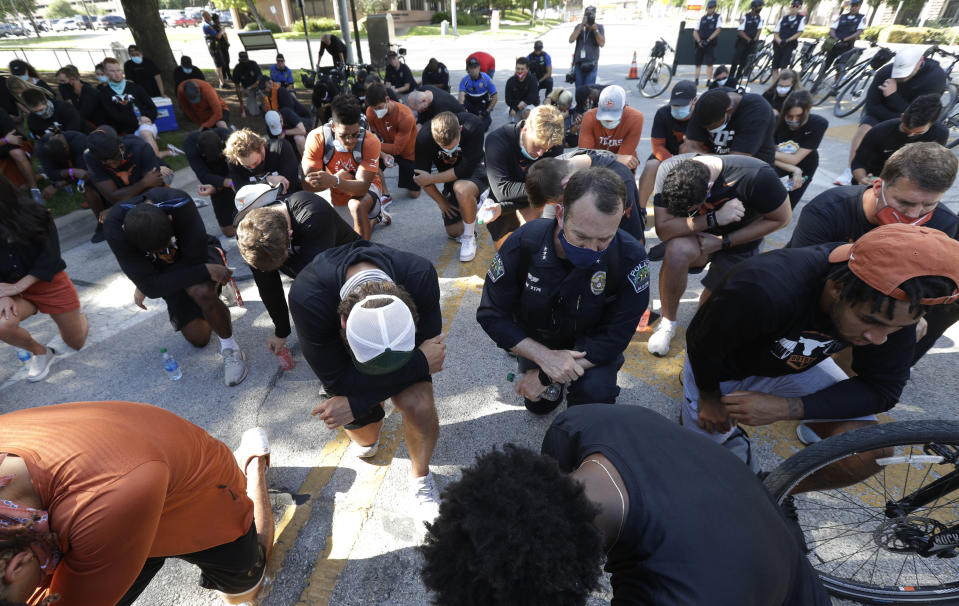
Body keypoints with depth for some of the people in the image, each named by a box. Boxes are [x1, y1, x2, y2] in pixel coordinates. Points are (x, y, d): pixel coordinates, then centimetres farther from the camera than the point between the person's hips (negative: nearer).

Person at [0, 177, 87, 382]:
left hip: (51, 284, -1)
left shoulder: (33, 213, -10)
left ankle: (76, 316, 46)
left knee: (77, 343, 9)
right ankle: (40, 353, 0)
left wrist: (17, 286, -20)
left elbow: (51, 256, -14)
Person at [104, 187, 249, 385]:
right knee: (198, 338, 4)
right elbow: (151, 287, -30)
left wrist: (146, 287, -18)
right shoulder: (114, 229, -30)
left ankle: (230, 349, -16)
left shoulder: (180, 205, -36)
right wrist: (205, 271, -38)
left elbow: (196, 261, -29)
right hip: (167, 272, 3)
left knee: (202, 292, -39)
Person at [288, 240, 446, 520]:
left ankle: (420, 477, 4)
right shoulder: (306, 296, -40)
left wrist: (356, 402, -32)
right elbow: (337, 380, -30)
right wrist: (420, 363, -34)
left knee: (418, 404, -26)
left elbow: (429, 348, -26)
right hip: (337, 352, 1)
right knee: (366, 438, 2)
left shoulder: (421, 275, -38)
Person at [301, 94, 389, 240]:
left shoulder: (370, 141, -28)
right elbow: (307, 184, -24)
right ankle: (374, 217, 43)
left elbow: (363, 185, -35)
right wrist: (338, 177, -37)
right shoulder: (316, 138, -23)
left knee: (357, 205, -37)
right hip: (339, 195, 3)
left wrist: (334, 181, -53)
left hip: (366, 189, -3)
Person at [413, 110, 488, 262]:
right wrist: (441, 202, -5)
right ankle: (475, 204, 38)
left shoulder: (473, 127, -33)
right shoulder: (423, 138, -26)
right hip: (451, 178, 4)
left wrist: (431, 179, -25)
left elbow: (465, 170, -32)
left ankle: (469, 238, -15)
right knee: (454, 232, 8)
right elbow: (421, 175, -12)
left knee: (461, 189, -41)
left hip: (475, 170, -4)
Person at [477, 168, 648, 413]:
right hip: (535, 342, 2)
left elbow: (615, 336, -25)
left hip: (590, 344, -1)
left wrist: (545, 376, -28)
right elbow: (492, 315, -20)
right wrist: (544, 356, -33)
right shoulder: (523, 244, -29)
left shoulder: (630, 257, -31)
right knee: (538, 405, 17)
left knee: (595, 393, -29)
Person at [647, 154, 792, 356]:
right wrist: (714, 218, -42)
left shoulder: (756, 176, -31)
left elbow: (782, 219, -15)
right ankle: (667, 323, -15)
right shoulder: (669, 169, -28)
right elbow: (663, 230, -30)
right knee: (677, 250, -37)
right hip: (695, 235, 0)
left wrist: (723, 241, -21)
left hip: (739, 243, 1)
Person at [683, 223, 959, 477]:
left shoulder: (897, 306, -24)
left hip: (797, 367, 4)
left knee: (869, 452, -17)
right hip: (724, 367, -3)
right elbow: (703, 342, -25)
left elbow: (881, 390, -14)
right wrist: (709, 397, -6)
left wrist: (785, 408, -28)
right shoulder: (765, 290, -43)